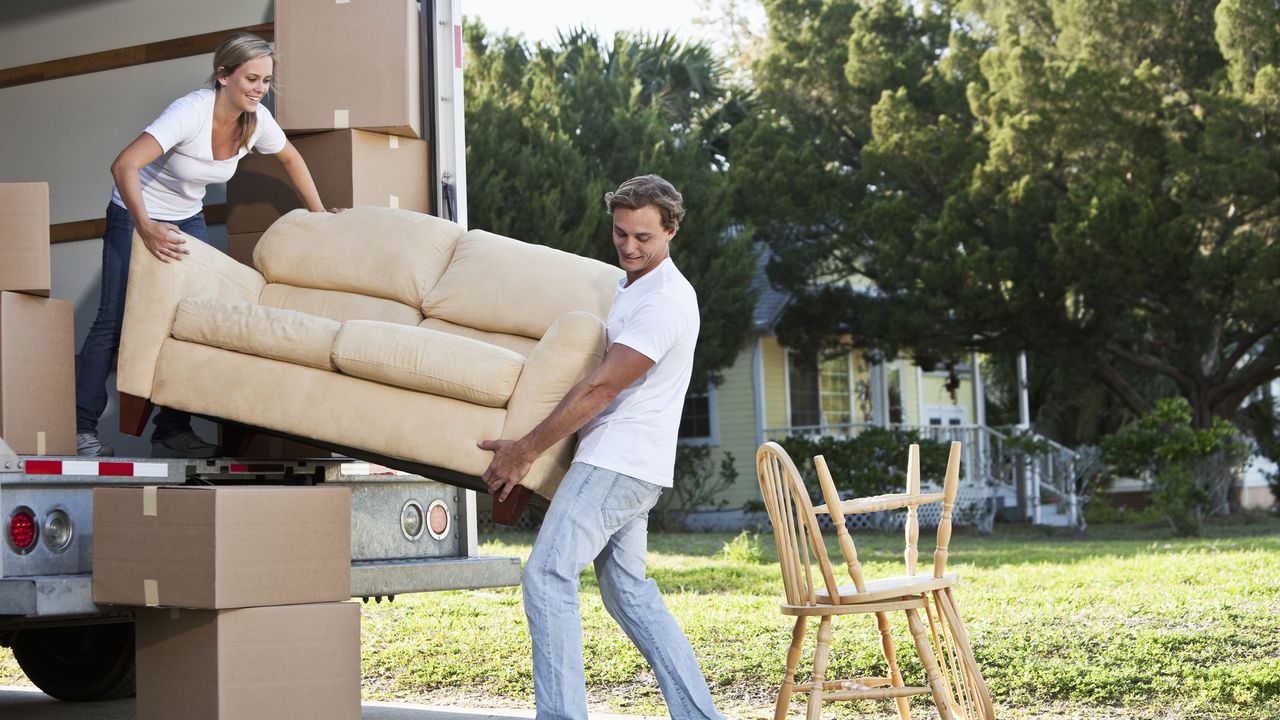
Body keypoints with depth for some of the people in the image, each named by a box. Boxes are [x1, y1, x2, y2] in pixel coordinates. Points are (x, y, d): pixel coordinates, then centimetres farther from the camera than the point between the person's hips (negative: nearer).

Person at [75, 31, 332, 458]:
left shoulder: (257, 120, -13)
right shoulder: (191, 112, -32)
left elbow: (291, 159, 10)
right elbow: (124, 165, -40)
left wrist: (318, 212, 10)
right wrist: (145, 228, -49)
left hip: (187, 220, 6)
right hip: (136, 215, -6)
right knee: (115, 320, -10)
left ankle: (172, 431, 2)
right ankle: (80, 427, -3)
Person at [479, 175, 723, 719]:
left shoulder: (664, 301, -16)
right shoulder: (629, 284, 16)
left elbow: (600, 389, -19)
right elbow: (603, 382, 31)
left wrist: (525, 451, -17)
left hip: (618, 464, -10)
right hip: (621, 463, 10)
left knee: (548, 576, -15)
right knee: (629, 592, 14)